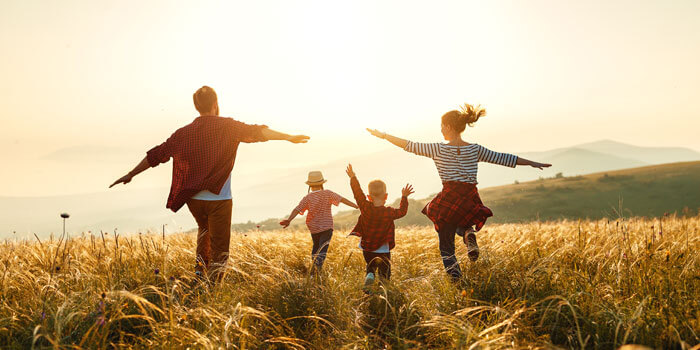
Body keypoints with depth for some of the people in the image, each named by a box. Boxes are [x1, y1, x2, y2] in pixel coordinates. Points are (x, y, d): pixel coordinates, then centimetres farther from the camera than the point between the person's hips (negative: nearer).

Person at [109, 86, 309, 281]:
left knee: (205, 230, 33)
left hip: (193, 199, 5)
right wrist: (288, 137, -14)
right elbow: (255, 132, -15)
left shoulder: (183, 133, 7)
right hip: (218, 199, -4)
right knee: (219, 252, 2)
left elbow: (156, 155, 11)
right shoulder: (226, 126, -5)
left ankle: (200, 267, 21)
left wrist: (131, 175, 21)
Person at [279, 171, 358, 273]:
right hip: (327, 227, -3)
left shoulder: (307, 198, -4)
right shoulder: (328, 193, -5)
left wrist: (289, 220, -25)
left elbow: (297, 209, -15)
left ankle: (314, 267, 27)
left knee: (316, 246, 23)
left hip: (313, 228, 3)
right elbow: (342, 199, -8)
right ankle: (317, 266, -26)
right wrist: (356, 206, -5)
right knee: (322, 249, -7)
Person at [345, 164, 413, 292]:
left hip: (367, 249, 2)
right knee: (385, 272, 12)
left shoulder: (366, 208, -13)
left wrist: (353, 178, 9)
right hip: (383, 251, -2)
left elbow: (358, 193, -2)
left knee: (370, 267, 21)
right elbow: (402, 211, 5)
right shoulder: (389, 212, -13)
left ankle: (369, 277, -9)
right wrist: (404, 197, 16)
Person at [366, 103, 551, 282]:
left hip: (449, 200, -3)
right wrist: (532, 163, 20)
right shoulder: (475, 149, 5)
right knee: (461, 223, 35)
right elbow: (503, 158, 10)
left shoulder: (438, 149, -4)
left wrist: (383, 135, 9)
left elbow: (409, 145, -1)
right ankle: (469, 234, 2)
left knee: (446, 244, 10)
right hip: (470, 201, 3)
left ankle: (455, 277, -4)